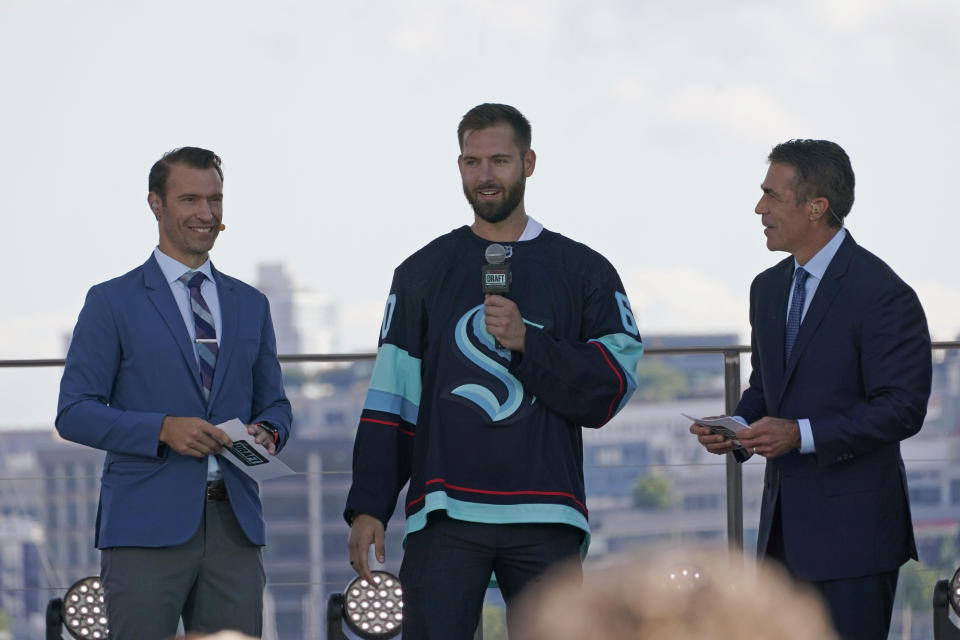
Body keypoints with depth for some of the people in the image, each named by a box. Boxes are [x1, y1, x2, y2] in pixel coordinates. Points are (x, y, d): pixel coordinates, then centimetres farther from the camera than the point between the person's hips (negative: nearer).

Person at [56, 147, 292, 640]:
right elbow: (74, 412, -1)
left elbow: (273, 403, 23)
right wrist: (163, 429, -15)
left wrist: (267, 433, -2)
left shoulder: (250, 305, 18)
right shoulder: (113, 302, 4)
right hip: (146, 525, -4)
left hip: (233, 525, 4)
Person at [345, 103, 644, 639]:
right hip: (444, 515, 0)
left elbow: (612, 389, 1)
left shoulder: (584, 273, 10)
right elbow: (391, 399, 9)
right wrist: (368, 508, 0)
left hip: (546, 519, 0)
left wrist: (530, 343, -12)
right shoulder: (423, 273, 13)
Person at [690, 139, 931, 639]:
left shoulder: (881, 294, -12)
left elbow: (902, 408, -16)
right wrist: (738, 426, 2)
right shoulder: (769, 288, 15)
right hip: (783, 523, 8)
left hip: (851, 526, -8)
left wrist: (803, 434, -23)